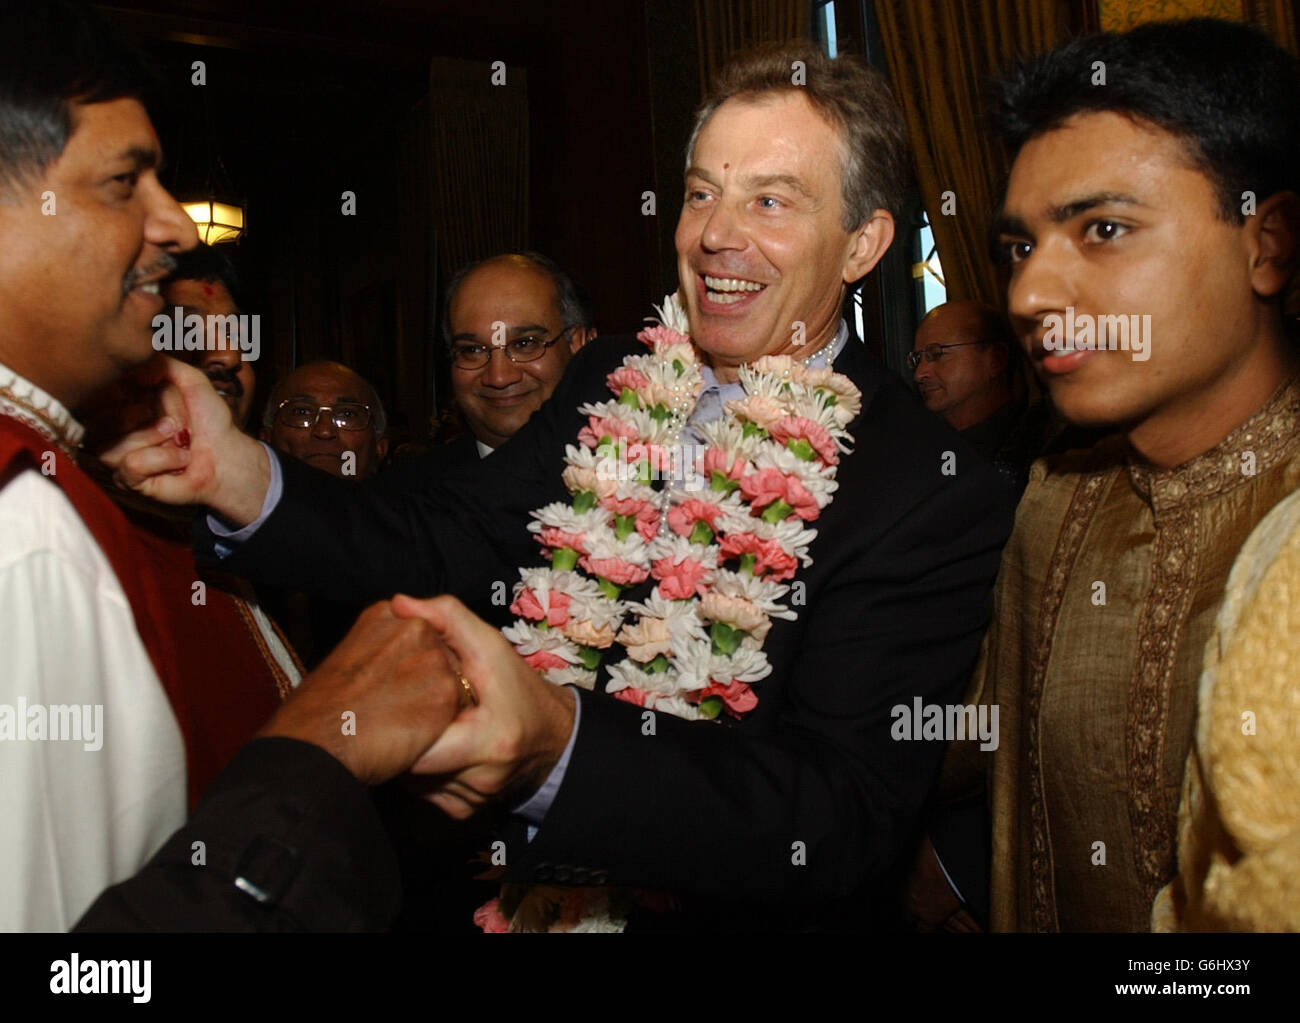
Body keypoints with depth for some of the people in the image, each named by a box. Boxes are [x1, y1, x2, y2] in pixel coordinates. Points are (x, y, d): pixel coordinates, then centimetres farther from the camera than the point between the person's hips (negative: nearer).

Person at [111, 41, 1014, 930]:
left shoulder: (940, 498, -20)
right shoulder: (611, 381, -3)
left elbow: (847, 825, -28)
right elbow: (451, 548, -7)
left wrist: (557, 742, -42)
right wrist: (239, 476, -24)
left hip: (734, 913, -3)